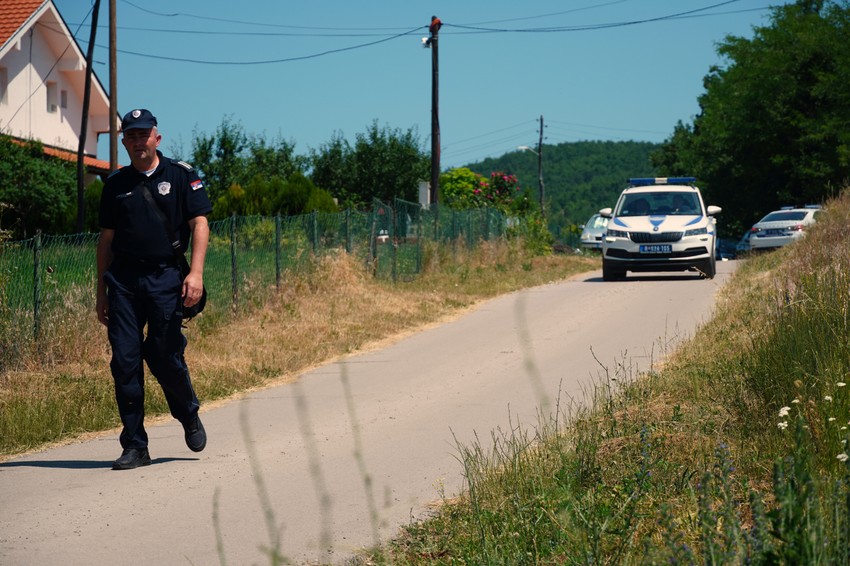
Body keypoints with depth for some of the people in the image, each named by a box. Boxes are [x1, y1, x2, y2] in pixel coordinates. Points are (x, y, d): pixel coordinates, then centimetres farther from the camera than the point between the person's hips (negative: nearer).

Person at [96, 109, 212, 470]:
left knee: (165, 358, -5)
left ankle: (189, 416, 25)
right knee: (124, 361, -4)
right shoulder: (116, 184, 14)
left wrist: (196, 272, -14)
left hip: (166, 278, -3)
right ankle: (134, 447, 2)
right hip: (124, 279, 3)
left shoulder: (181, 175, 6)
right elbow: (106, 239, 17)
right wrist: (101, 292, 13)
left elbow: (199, 224, -1)